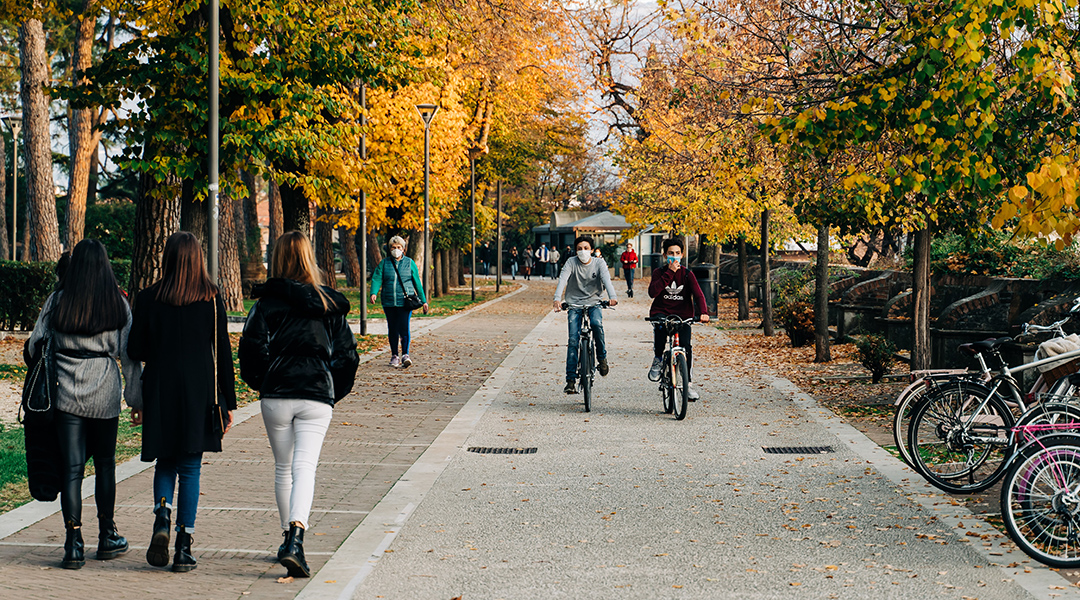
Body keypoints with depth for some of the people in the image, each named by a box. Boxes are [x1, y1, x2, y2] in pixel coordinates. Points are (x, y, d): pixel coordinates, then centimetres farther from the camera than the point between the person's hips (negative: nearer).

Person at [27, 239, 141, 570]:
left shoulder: (57, 301, -2)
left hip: (67, 394, 0)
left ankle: (74, 545, -4)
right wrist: (135, 397, 6)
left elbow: (34, 346, 1)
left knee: (72, 468, 1)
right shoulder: (118, 304, -1)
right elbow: (128, 355, -1)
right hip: (105, 396, 0)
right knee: (105, 463, 15)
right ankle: (107, 538, 23)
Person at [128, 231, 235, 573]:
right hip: (199, 391, -1)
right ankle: (184, 548, 2)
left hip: (160, 390, 1)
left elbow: (135, 351, 1)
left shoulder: (148, 299, -1)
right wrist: (228, 403, 3)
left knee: (165, 462, 17)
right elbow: (223, 352, -2)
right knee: (190, 467, 5)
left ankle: (162, 516, -10)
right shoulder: (211, 299, -3)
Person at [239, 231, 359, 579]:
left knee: (283, 468, 16)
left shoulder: (267, 303, -3)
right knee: (305, 467, -6)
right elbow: (347, 354, 6)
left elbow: (252, 348, -11)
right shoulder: (330, 305, 6)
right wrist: (336, 392, 18)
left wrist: (258, 382, 7)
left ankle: (288, 537, 27)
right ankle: (295, 540, -26)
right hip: (317, 398, 0)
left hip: (276, 397, 0)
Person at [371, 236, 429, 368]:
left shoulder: (409, 263, 8)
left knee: (404, 327, -14)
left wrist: (423, 301, 11)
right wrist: (374, 293, -20)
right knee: (392, 329, 7)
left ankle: (405, 354, -13)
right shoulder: (384, 263, 9)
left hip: (405, 301, -2)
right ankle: (394, 356, 16)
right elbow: (377, 278, -1)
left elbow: (417, 282, 11)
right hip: (389, 302, 2)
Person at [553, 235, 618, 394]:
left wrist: (612, 296, -40)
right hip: (574, 304, 0)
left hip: (593, 303, 0)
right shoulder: (571, 262, -4)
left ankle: (602, 357, -8)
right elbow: (562, 280, -19)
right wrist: (557, 299, -38)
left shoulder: (599, 263, -3)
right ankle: (571, 380, -8)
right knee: (573, 340, -11)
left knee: (597, 323, -32)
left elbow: (606, 279, -20)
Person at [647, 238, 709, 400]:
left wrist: (703, 312, -28)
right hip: (661, 312, 0)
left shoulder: (687, 274, 3)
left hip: (682, 315, 0)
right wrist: (669, 273, -18)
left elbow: (698, 294, -9)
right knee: (660, 328, -33)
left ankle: (688, 383, -5)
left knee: (685, 345, -18)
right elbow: (653, 292, -16)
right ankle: (658, 359, -4)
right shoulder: (659, 273, 2)